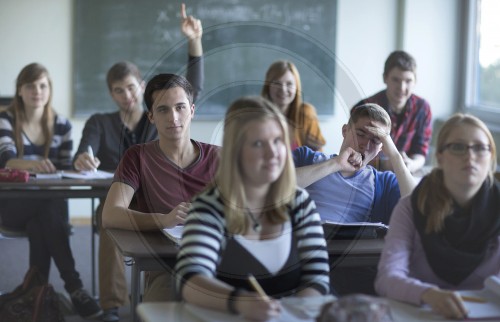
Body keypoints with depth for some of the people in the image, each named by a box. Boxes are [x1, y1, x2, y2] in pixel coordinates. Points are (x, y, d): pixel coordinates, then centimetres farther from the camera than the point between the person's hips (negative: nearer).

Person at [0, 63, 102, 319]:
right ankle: (73, 286, -37)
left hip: (49, 202, 2)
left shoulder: (62, 125, 6)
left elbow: (65, 168, 10)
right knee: (49, 212, -35)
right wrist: (31, 164, -44)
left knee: (39, 224, -35)